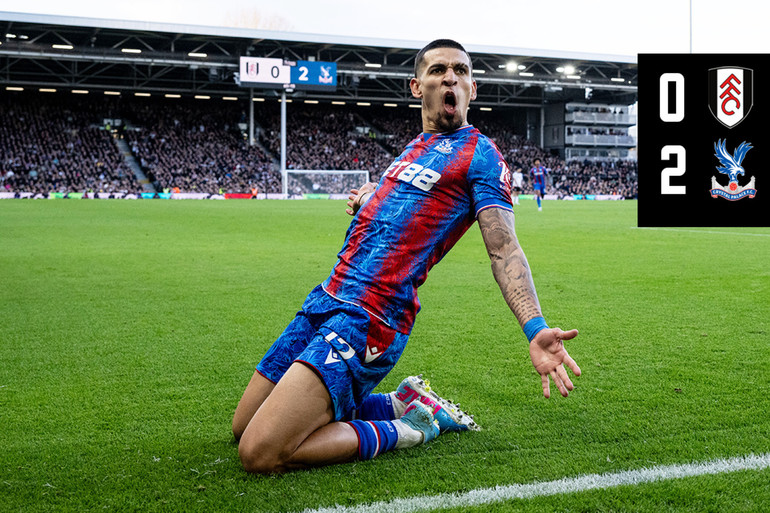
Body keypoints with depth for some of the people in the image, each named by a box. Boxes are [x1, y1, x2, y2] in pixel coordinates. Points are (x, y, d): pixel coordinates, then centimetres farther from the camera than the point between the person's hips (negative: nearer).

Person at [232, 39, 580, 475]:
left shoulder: (480, 154, -3)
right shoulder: (418, 146, 21)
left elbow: (503, 248, -13)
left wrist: (535, 328, -28)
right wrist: (370, 199, 17)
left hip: (366, 321, -9)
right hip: (326, 300, 9)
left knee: (260, 453, -21)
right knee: (243, 427, 18)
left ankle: (400, 432, -1)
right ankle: (399, 406, 17)